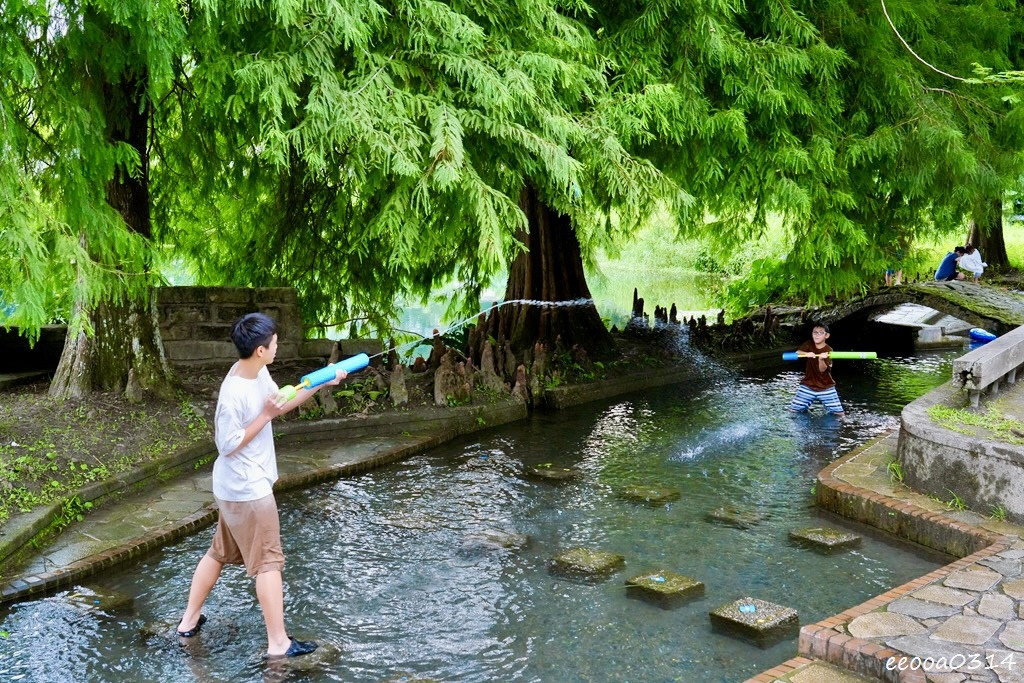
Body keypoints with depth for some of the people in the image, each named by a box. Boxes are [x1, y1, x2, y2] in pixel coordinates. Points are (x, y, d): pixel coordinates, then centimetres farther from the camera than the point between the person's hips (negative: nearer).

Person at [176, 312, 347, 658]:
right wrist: (266, 415, -22)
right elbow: (229, 445, -22)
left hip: (237, 485, 10)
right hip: (247, 488, -10)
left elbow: (280, 405, 14)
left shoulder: (258, 373, -1)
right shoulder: (234, 393, -28)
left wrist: (320, 384, 7)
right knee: (269, 562, 0)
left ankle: (190, 619, 35)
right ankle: (278, 643, 9)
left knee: (220, 552, 21)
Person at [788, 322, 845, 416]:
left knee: (839, 414, -5)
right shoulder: (809, 345, 0)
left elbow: (822, 369, -21)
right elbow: (797, 353, -17)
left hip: (826, 388, -2)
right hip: (807, 386, 2)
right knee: (794, 410, -3)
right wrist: (806, 353, -37)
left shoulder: (828, 351, -10)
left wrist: (821, 359, -41)